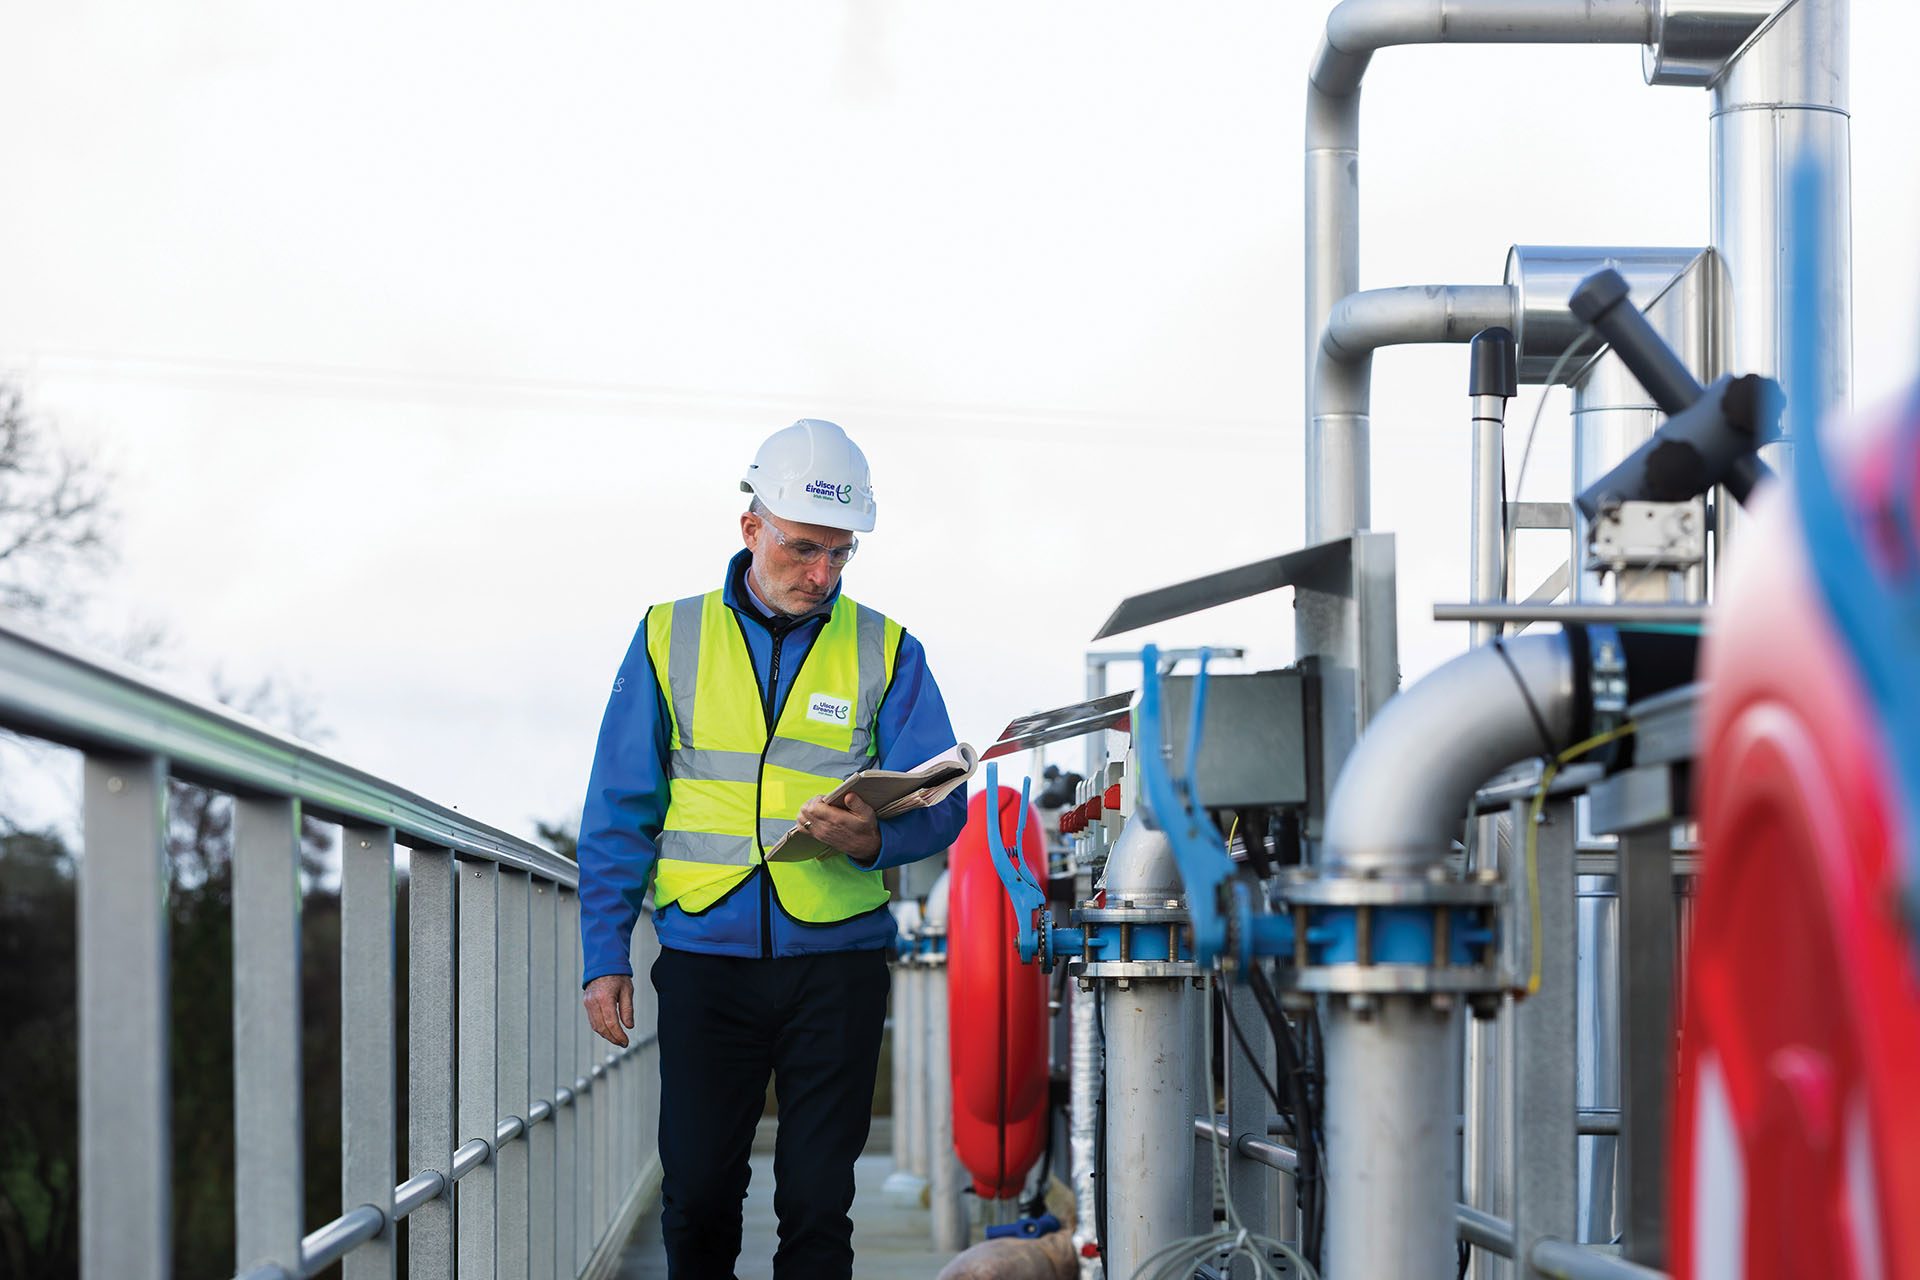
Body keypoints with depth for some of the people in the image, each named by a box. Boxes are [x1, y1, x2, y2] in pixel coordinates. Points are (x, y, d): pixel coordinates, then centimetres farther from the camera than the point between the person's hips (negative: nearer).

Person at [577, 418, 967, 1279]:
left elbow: (939, 804, -1)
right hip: (704, 958, 0)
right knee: (698, 1195, -1)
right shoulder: (671, 638, 6)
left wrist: (874, 838, -23)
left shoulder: (886, 652, 5)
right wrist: (605, 955, -1)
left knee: (818, 1202, 0)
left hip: (836, 962, 0)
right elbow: (620, 813, 6)